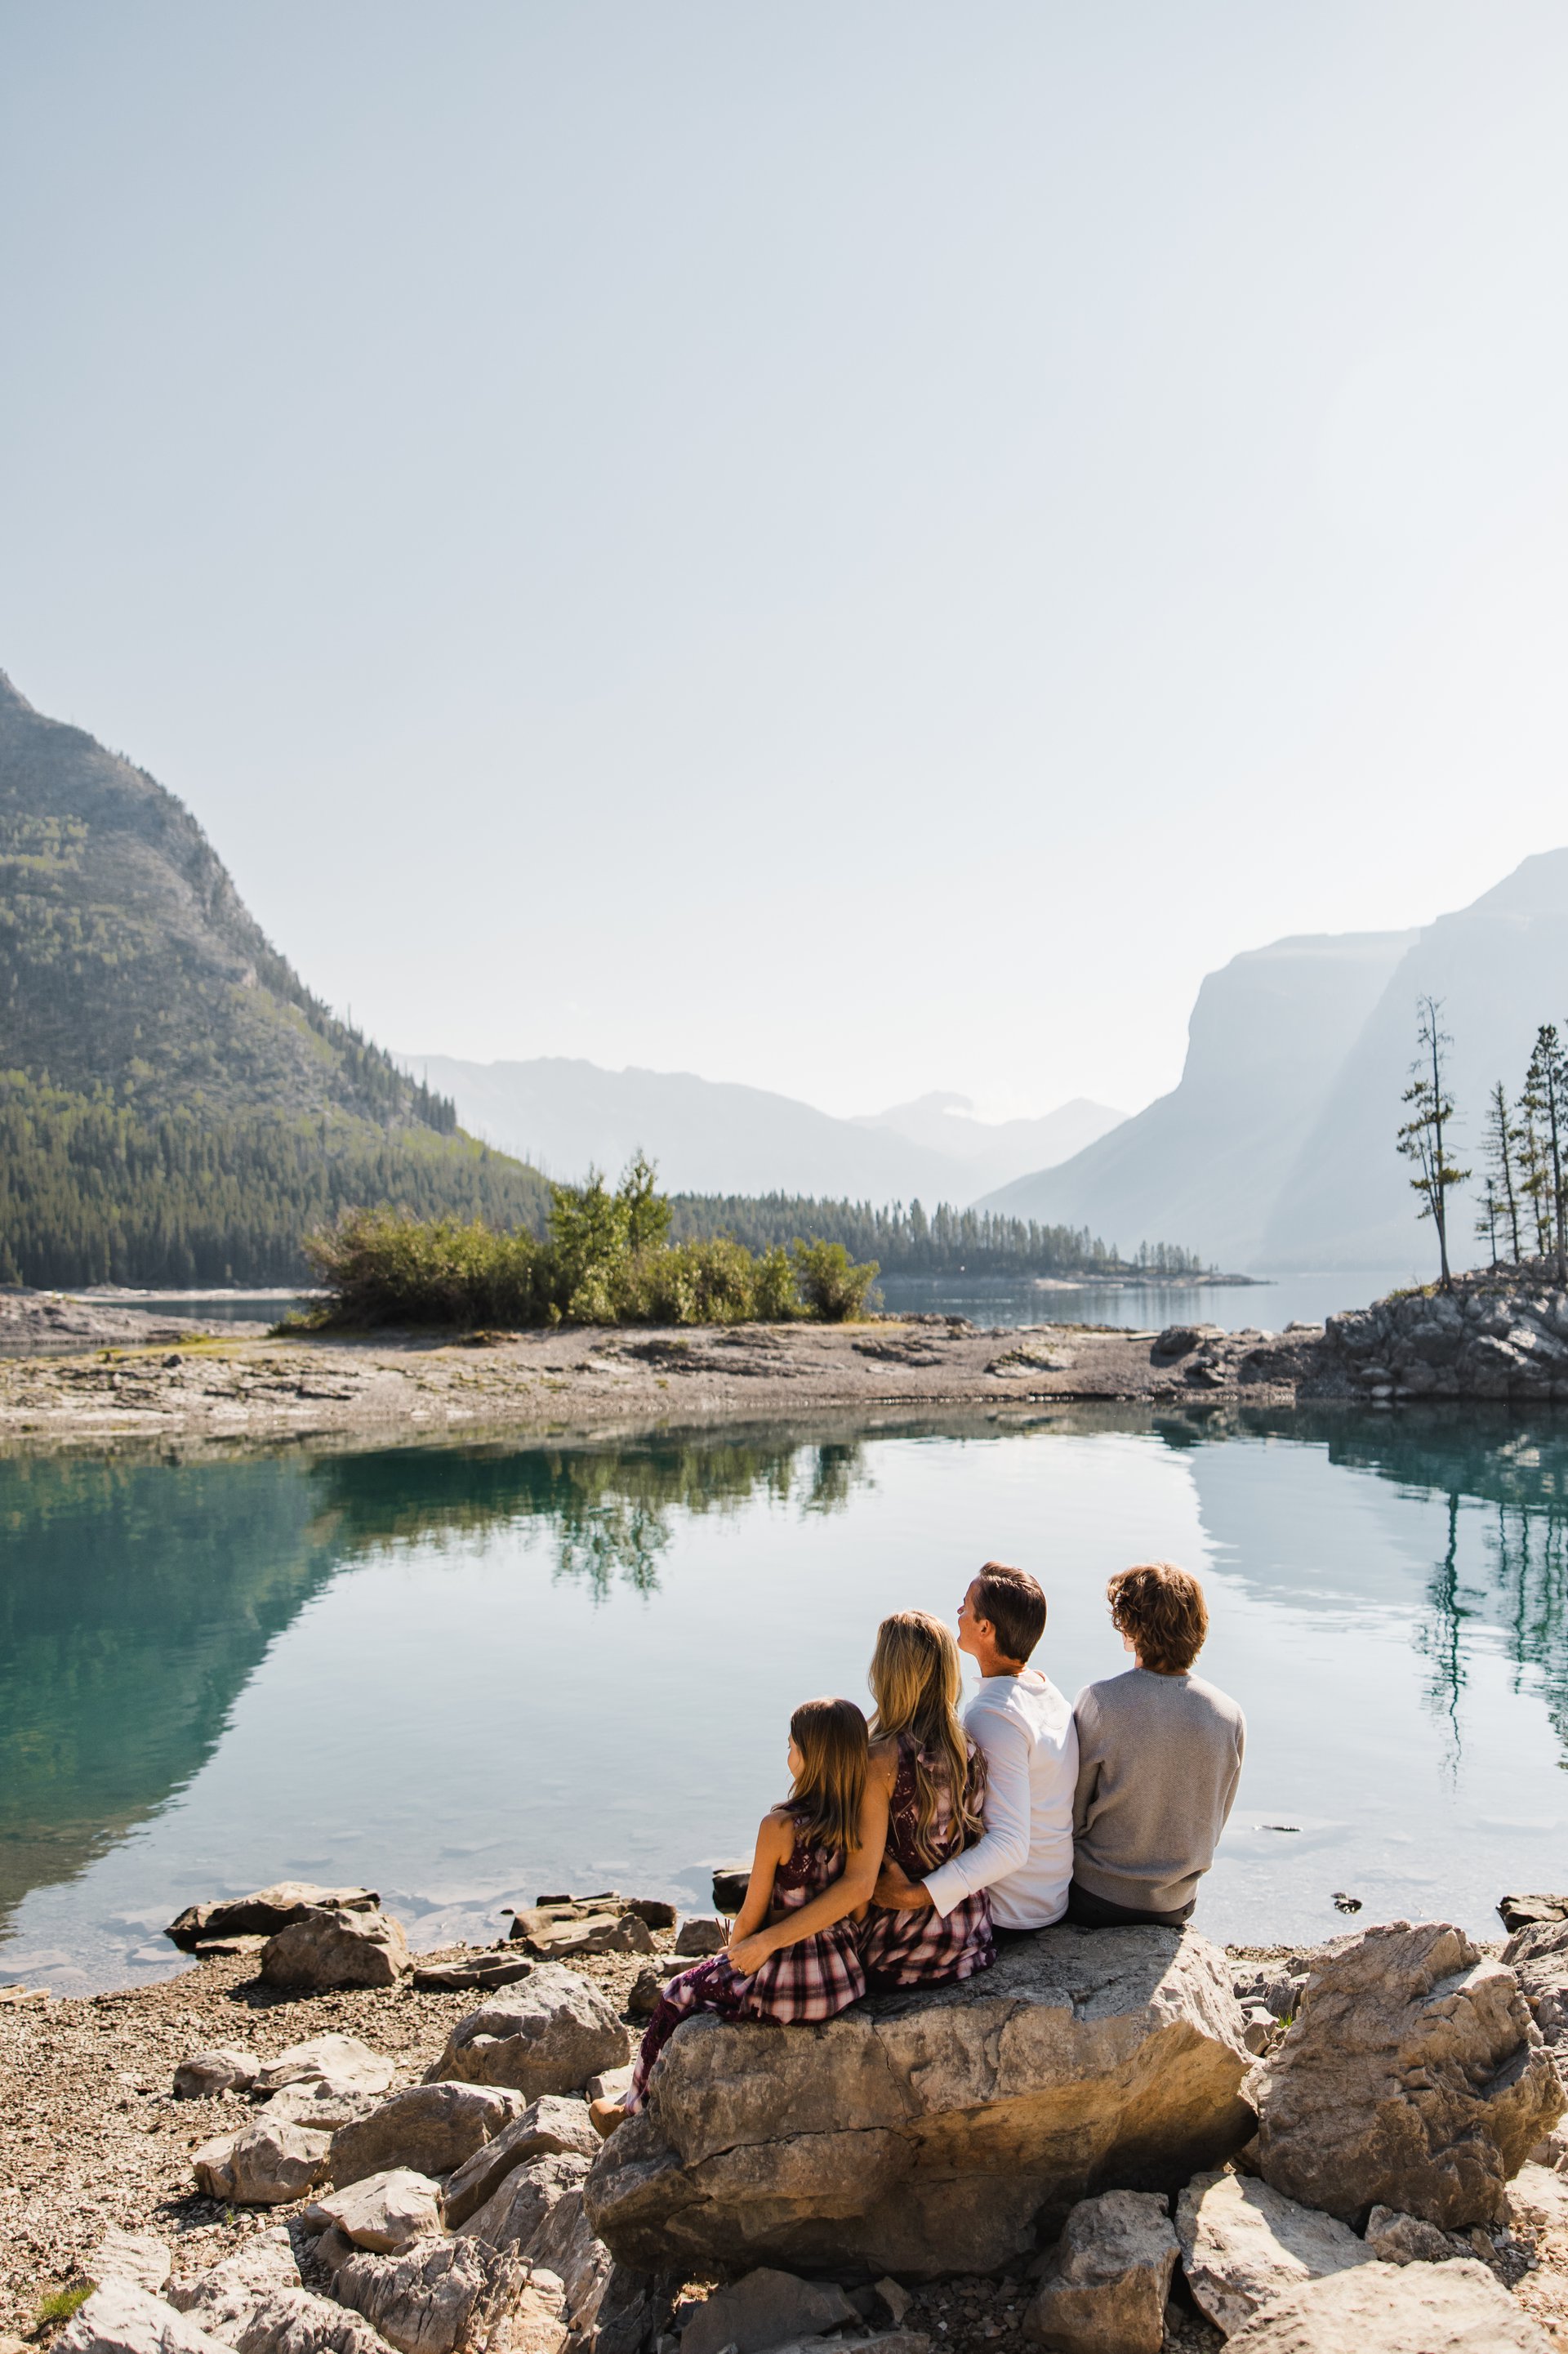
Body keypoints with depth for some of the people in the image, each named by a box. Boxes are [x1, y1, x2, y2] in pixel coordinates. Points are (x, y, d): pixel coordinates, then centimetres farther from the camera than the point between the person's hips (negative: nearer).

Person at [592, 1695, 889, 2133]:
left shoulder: (779, 1827, -22)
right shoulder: (865, 1817, -13)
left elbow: (751, 1915, -10)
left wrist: (735, 1950, 10)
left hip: (786, 1986, -5)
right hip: (846, 1980, 6)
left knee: (680, 1994, 24)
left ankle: (635, 2110, 44)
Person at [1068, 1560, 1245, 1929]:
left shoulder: (1100, 1702, -22)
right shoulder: (1230, 1715, -10)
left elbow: (1072, 1819, -12)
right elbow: (1215, 1823, 3)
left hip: (1097, 1901, -4)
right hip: (1177, 1906, 4)